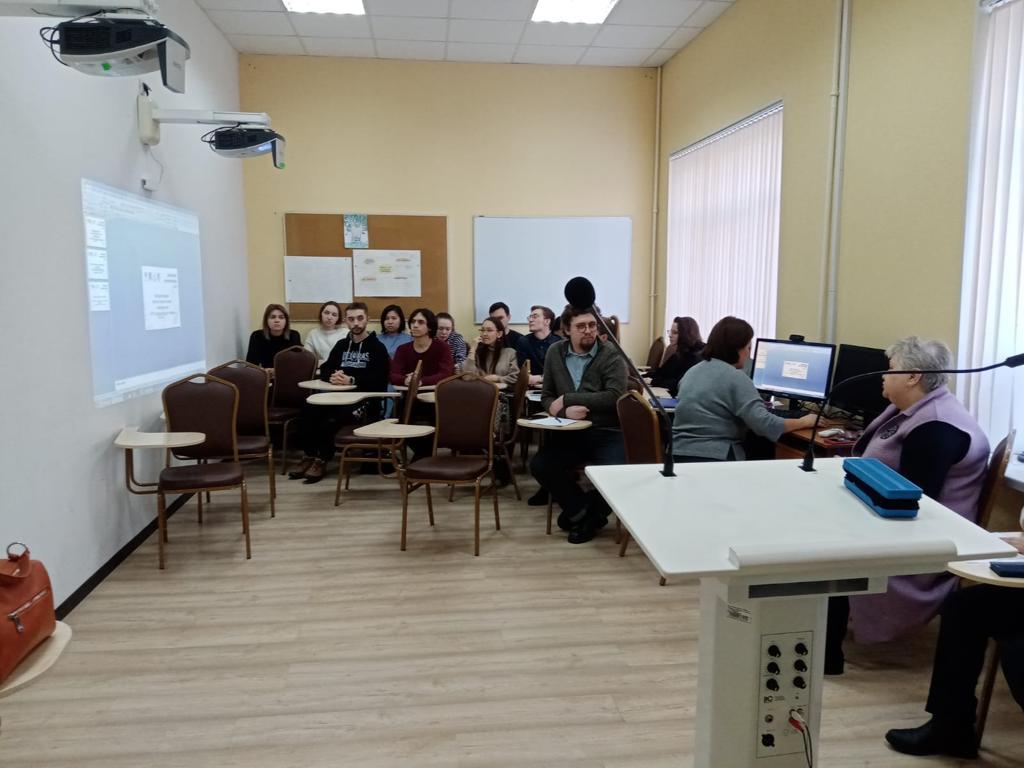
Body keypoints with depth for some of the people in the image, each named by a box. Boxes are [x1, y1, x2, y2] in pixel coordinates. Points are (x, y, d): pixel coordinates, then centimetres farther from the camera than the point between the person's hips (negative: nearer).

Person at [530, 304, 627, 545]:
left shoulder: (611, 355, -6)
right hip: (569, 432, 3)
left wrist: (567, 399, -17)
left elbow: (614, 396, -20)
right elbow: (546, 398, 8)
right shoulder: (555, 353, 6)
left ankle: (589, 515, 7)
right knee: (539, 465, -18)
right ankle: (582, 510, 3)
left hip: (606, 433, -3)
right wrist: (565, 411, -17)